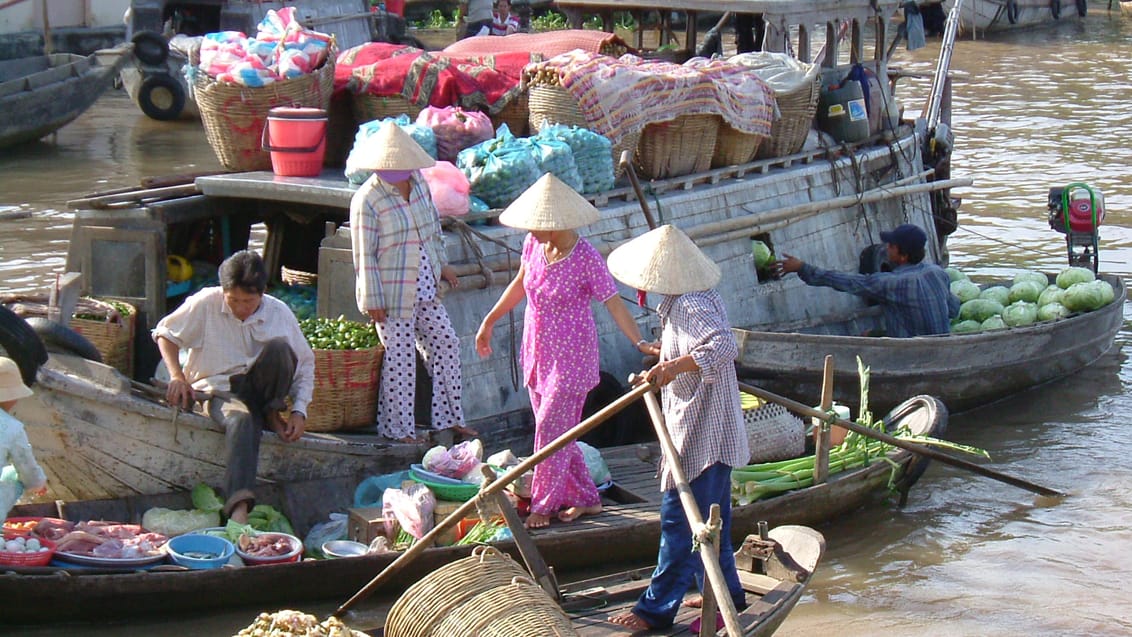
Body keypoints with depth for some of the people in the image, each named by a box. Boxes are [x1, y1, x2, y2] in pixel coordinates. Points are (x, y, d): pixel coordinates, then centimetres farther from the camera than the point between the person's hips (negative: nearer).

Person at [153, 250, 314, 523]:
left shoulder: (279, 313, -3)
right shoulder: (206, 304, -7)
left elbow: (305, 364, 5)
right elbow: (165, 333, 7)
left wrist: (299, 411, -8)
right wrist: (176, 375, -10)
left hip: (260, 389, 2)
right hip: (219, 391, -2)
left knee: (280, 348, -30)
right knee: (242, 420, -41)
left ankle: (272, 415, -8)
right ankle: (239, 509, -55)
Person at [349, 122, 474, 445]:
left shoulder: (419, 184, 4)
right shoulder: (367, 200, -16)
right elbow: (364, 255, -14)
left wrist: (442, 264, 25)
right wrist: (371, 300, -15)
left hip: (425, 289, 7)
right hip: (392, 294, -7)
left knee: (446, 344, 8)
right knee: (400, 357, -1)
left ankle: (449, 417, 20)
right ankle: (399, 428, 11)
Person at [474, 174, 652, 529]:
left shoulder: (586, 259, -21)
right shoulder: (534, 244, -3)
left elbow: (614, 304, -20)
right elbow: (520, 284, 14)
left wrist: (641, 343, -33)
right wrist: (490, 322, 21)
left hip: (571, 357, -7)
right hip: (537, 351, 7)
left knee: (551, 429, -5)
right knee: (559, 432, 13)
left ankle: (543, 507, 8)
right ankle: (585, 498, 26)